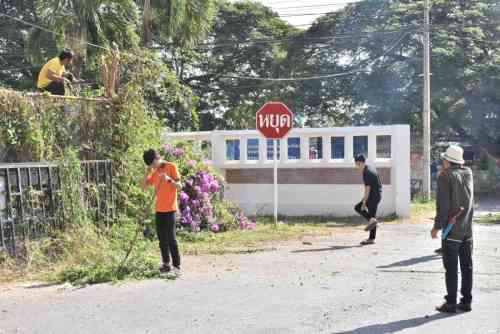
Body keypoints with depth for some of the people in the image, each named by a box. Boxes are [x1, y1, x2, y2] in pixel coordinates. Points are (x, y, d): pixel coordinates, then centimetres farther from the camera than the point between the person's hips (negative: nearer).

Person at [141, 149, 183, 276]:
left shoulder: (171, 167, -6)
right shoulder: (155, 172, 13)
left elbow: (179, 187, -10)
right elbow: (143, 186, 13)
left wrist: (169, 179, -26)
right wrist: (147, 173, -1)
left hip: (170, 209, -7)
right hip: (159, 209, 7)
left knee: (171, 238, -9)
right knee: (162, 238, 10)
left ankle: (177, 266, -6)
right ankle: (166, 264, 18)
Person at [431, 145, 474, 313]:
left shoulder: (445, 176, -11)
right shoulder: (468, 173, 7)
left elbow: (443, 204, -15)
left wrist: (437, 226, -10)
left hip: (452, 229, -6)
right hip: (467, 229, 6)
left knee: (451, 268, 0)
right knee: (467, 266, 10)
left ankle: (451, 303, 3)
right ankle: (466, 301, 16)